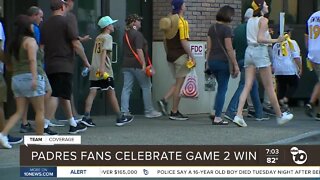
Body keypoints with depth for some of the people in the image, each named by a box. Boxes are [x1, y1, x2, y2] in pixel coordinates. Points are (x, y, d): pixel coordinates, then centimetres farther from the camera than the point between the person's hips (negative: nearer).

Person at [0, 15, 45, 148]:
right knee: (40, 110, 4)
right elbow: (32, 60, -18)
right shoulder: (30, 40, -6)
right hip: (29, 77, -7)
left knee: (19, 112, 8)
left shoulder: (14, 43, 17)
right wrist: (35, 77, -26)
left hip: (16, 78, 7)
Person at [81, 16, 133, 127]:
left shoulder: (98, 38, 20)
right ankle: (120, 118, 6)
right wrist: (102, 67, -26)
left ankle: (86, 117, -10)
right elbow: (104, 52, -17)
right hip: (104, 71, -7)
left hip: (94, 71, 7)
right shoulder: (108, 37, -4)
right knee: (111, 94, -1)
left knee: (92, 93, 0)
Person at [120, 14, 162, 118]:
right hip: (137, 65, -8)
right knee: (146, 87, 3)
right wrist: (144, 64, -22)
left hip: (126, 64, 8)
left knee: (126, 88, 3)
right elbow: (139, 50, -20)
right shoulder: (137, 34, -12)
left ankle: (124, 112, -2)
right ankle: (149, 111, 6)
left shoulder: (126, 34, 15)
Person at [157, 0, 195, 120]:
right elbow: (183, 41, -20)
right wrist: (191, 56, -14)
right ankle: (174, 113, 4)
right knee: (179, 84, 0)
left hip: (170, 56, 8)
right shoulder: (182, 22, -15)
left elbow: (165, 40, 14)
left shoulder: (168, 20, 9)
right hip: (181, 56, -8)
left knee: (178, 83, 18)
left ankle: (164, 100, 2)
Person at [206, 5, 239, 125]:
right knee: (222, 89, 2)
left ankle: (215, 112, 15)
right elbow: (229, 49, -15)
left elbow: (209, 47, 11)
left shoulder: (212, 28, 9)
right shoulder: (226, 29, -12)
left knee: (221, 87, 21)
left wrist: (208, 62, 17)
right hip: (223, 61, -7)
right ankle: (217, 117, 1)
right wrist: (235, 65, -11)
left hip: (212, 61, 7)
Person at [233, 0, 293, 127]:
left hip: (249, 51, 7)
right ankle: (279, 116, 12)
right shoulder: (263, 20, -8)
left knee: (247, 86, 1)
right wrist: (276, 41, -19)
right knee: (269, 87, 1)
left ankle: (239, 115, -13)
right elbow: (260, 39, -17)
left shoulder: (250, 21, 14)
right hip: (260, 51, -7)